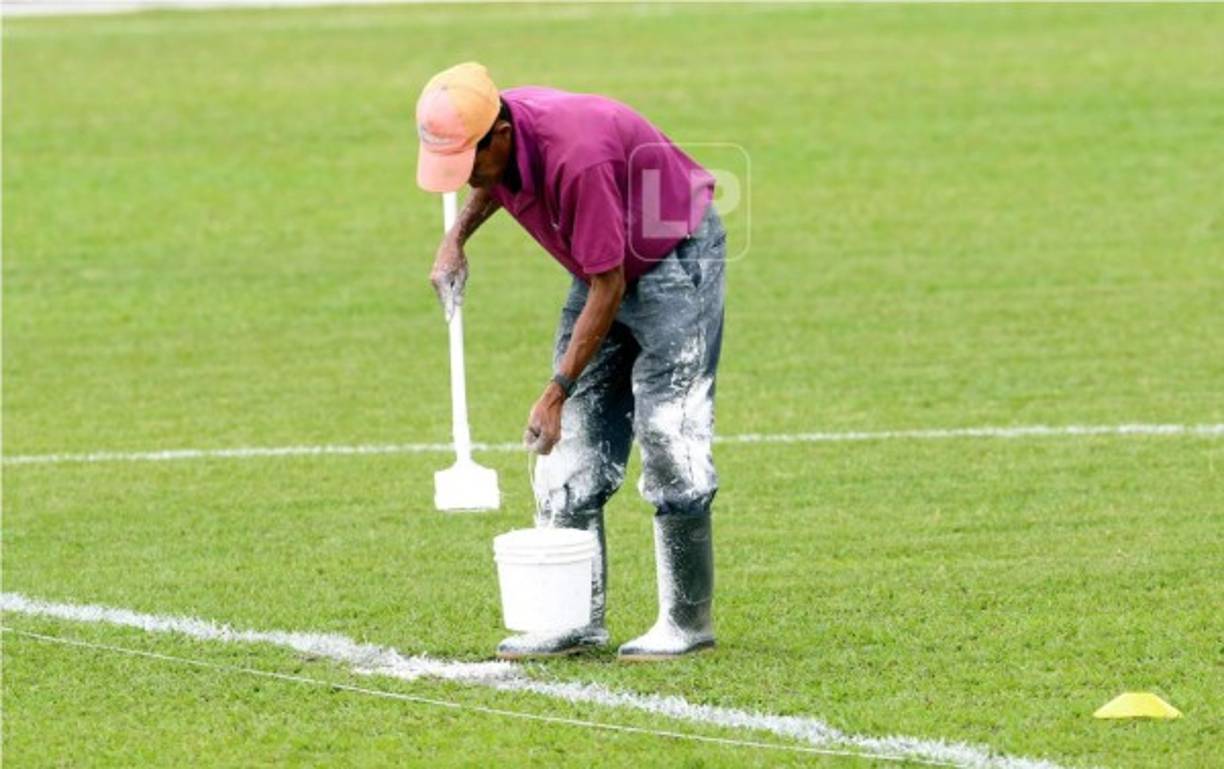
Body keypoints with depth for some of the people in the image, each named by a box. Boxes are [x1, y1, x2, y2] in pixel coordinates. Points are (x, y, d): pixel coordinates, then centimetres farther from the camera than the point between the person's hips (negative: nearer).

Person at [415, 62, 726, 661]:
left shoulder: (575, 157, -36)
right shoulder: (496, 144, -12)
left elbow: (608, 287, -30)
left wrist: (556, 392, -29)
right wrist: (457, 237, -2)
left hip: (677, 259, -9)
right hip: (607, 267, 9)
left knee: (668, 433, -13)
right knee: (573, 446, 3)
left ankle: (688, 621, -5)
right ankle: (576, 620, 5)